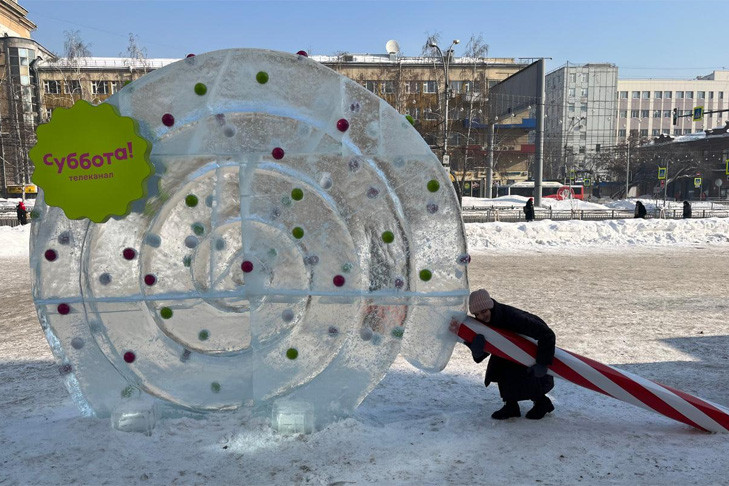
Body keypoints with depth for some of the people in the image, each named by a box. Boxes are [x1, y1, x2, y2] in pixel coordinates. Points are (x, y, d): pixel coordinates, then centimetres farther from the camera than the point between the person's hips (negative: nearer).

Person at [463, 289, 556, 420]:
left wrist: (542, 363, -39)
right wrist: (477, 349, -47)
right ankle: (511, 405, 1)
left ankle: (542, 402, 12)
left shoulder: (512, 316, -41)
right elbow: (479, 357, -22)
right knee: (498, 365, -14)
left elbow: (547, 334, -40)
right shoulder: (485, 322, -20)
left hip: (537, 347, -6)